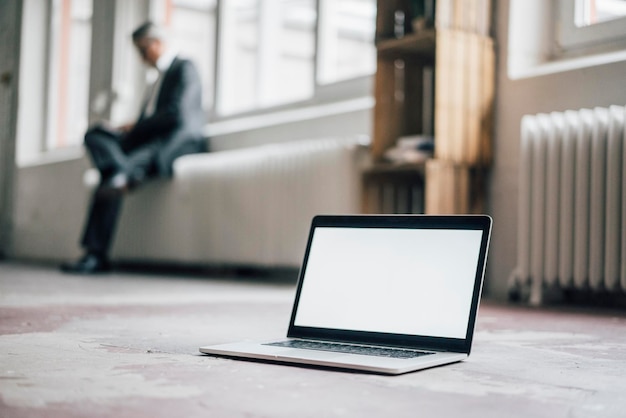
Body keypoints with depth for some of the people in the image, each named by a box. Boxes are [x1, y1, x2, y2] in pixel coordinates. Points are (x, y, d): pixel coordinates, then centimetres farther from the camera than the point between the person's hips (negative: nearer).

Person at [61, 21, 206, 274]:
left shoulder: (184, 68, 2)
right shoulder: (162, 75, 30)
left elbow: (177, 114, -15)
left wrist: (135, 128, -8)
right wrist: (130, 130, 2)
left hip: (180, 142, -8)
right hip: (150, 143, 9)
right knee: (95, 135, -15)